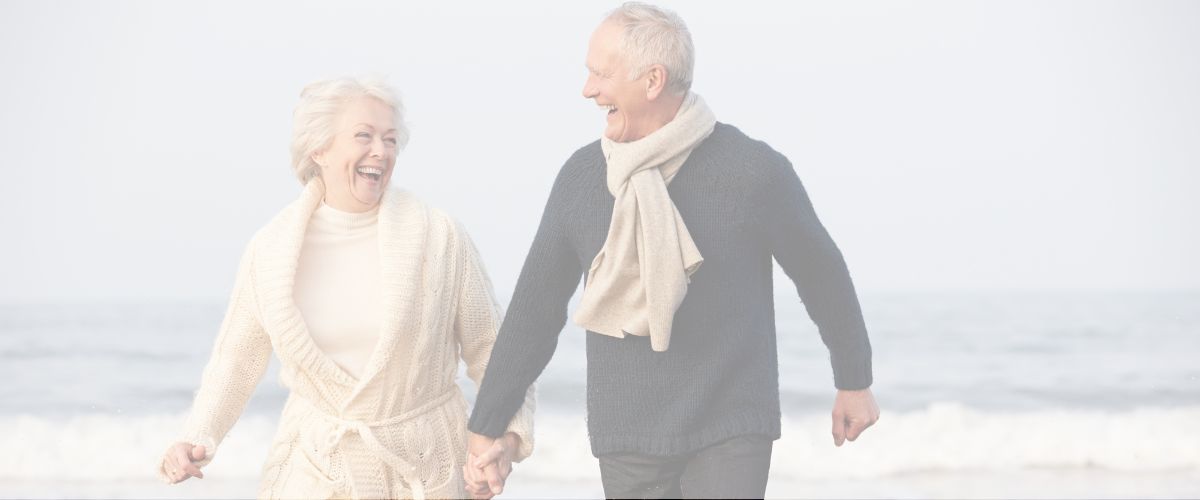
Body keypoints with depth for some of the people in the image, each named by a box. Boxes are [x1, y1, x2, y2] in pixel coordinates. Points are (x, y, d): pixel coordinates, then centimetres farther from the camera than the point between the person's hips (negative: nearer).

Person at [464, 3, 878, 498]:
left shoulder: (752, 169, -9)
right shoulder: (581, 176, 1)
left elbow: (821, 272, 6)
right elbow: (535, 309, 8)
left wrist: (854, 381, 17)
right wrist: (485, 430, 9)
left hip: (730, 432, -3)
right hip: (627, 439, 3)